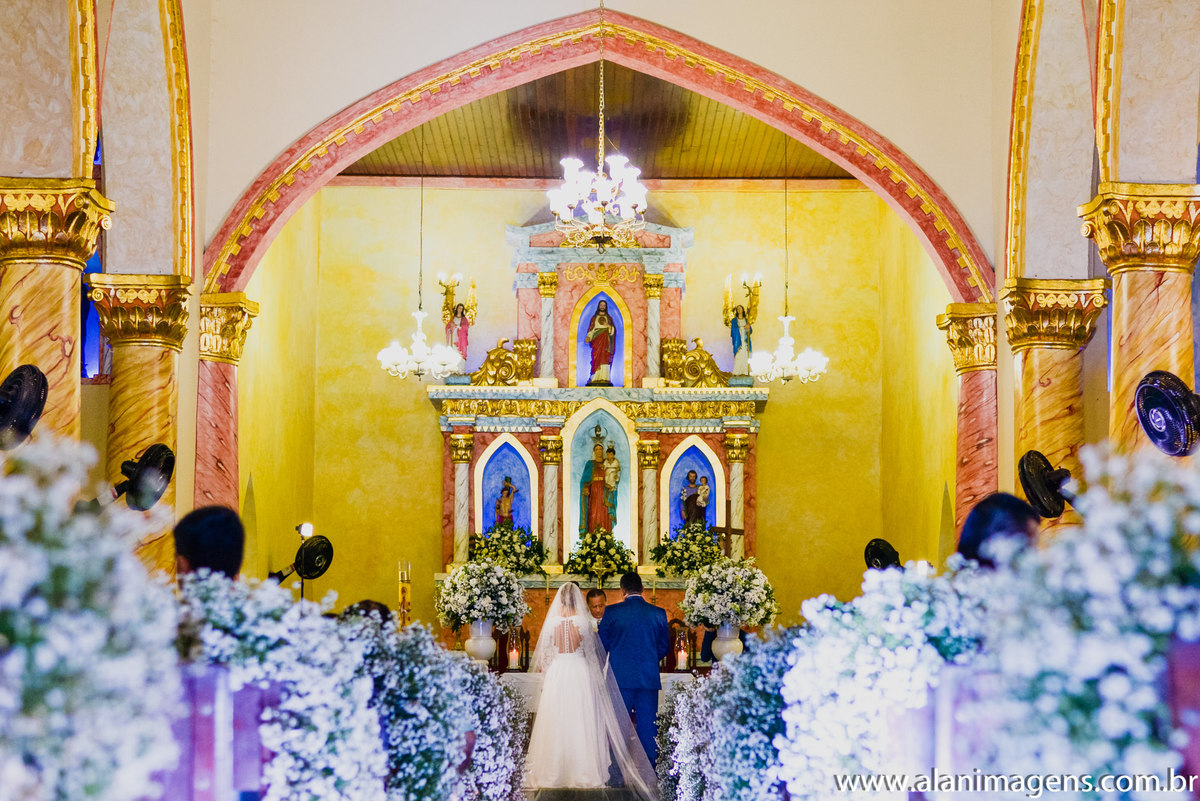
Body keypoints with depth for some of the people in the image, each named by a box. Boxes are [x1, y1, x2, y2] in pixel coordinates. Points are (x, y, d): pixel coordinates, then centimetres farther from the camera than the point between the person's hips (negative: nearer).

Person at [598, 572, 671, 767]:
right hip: (649, 678, 2)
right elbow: (665, 647, 10)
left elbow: (602, 645, 3)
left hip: (620, 677, -1)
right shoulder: (658, 613, 2)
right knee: (647, 726, 5)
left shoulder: (612, 612, -4)